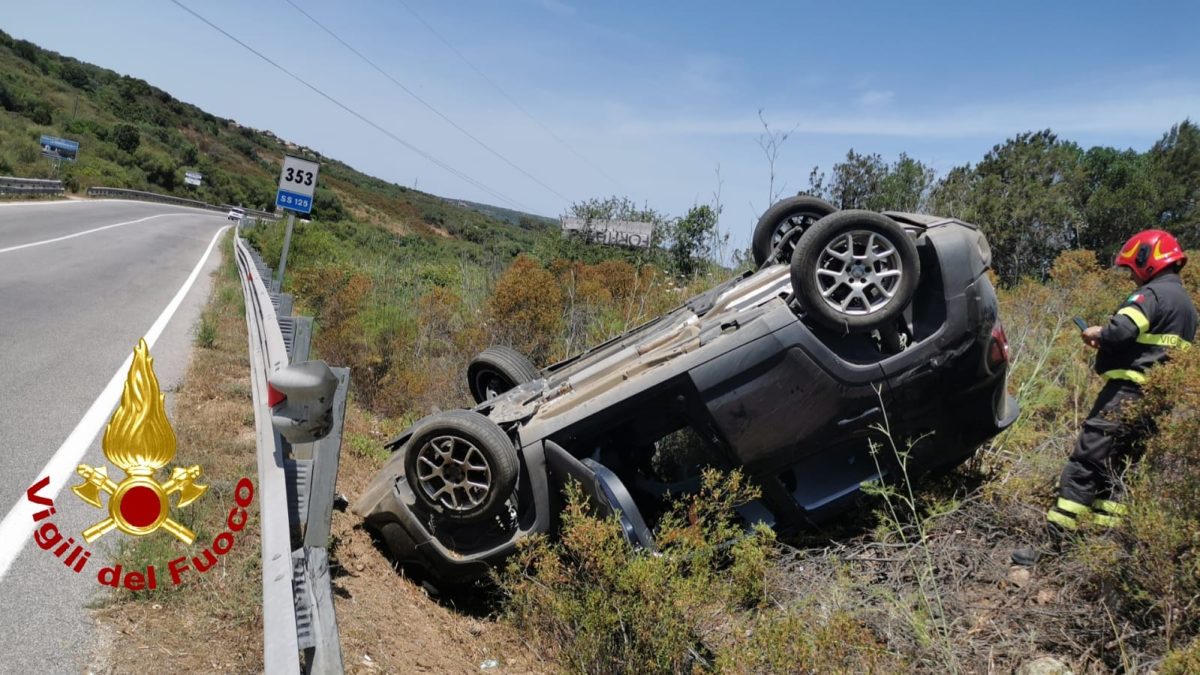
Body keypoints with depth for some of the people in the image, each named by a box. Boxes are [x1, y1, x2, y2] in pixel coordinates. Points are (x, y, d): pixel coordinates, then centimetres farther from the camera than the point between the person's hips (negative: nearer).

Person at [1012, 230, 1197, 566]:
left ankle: (1054, 542, -10)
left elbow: (1122, 329, -26)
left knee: (1085, 464, -10)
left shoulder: (1154, 292, -9)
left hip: (1128, 391, -10)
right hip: (1159, 400, 10)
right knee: (1113, 469, 13)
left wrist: (1097, 333, -5)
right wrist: (1109, 344, 16)